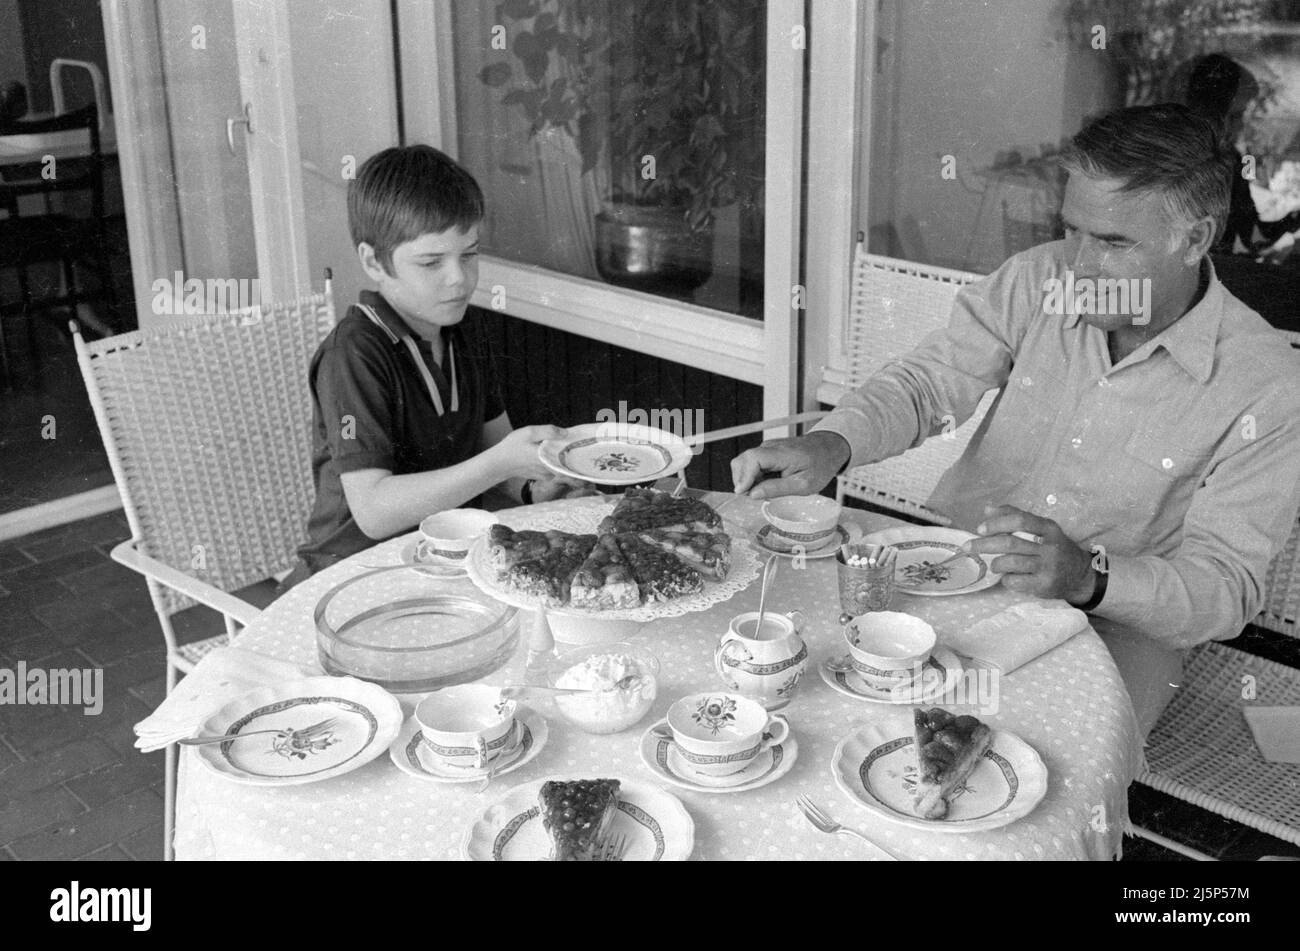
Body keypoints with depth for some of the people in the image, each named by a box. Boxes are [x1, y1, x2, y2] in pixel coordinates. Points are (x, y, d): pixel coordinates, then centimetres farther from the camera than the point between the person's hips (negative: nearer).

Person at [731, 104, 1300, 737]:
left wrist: (1087, 576, -35)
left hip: (1114, 621, -3)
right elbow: (929, 383, -9)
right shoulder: (1037, 281, -3)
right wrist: (830, 444, -31)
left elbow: (1225, 589, -15)